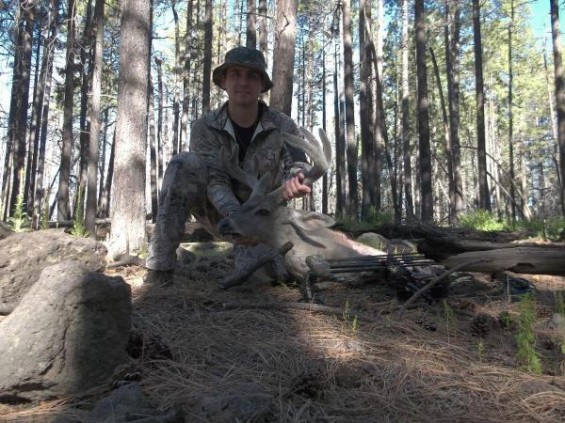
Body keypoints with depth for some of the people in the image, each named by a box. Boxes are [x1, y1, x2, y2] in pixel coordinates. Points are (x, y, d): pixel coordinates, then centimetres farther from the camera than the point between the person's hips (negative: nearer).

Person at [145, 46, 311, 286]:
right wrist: (235, 214, -42)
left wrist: (295, 181, -50)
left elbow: (297, 165, -23)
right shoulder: (205, 128, -14)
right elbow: (216, 182, -21)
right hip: (221, 212, 0)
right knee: (184, 165, -28)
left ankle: (251, 252, 13)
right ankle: (161, 265, -24)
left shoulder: (284, 127, -13)